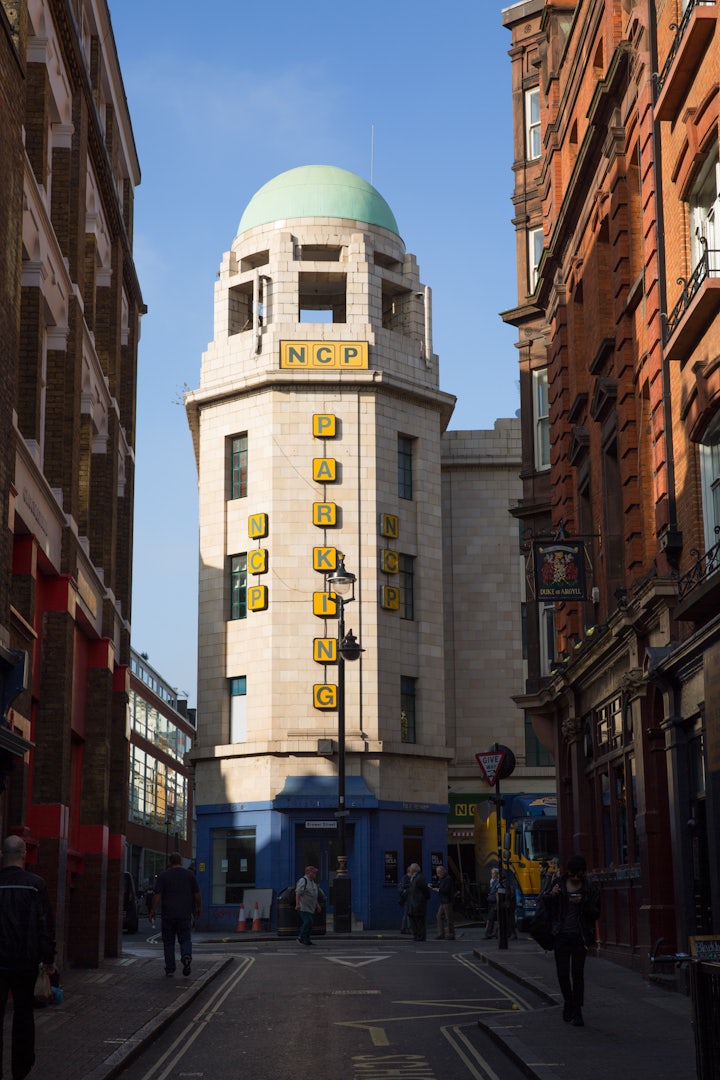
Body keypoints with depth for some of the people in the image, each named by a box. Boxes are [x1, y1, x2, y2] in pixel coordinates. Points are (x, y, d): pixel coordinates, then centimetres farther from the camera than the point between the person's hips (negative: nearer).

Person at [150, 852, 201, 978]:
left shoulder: (163, 876, 0)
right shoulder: (190, 875, 4)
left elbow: (157, 895, -6)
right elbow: (197, 894, 5)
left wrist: (153, 911, -2)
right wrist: (198, 908, 17)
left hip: (168, 915, -1)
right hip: (185, 915, 1)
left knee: (168, 942, 8)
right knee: (185, 939, 9)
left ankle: (169, 970, 7)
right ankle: (186, 955, -20)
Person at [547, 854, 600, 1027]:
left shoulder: (589, 890, 1)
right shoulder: (559, 885, 3)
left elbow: (596, 914, 0)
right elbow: (545, 905, 8)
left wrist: (583, 903, -18)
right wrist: (551, 895, -13)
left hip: (580, 937, -1)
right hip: (561, 936, 1)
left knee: (577, 973, -2)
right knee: (562, 972, 0)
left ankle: (577, 1011, 4)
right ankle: (568, 1002, 23)